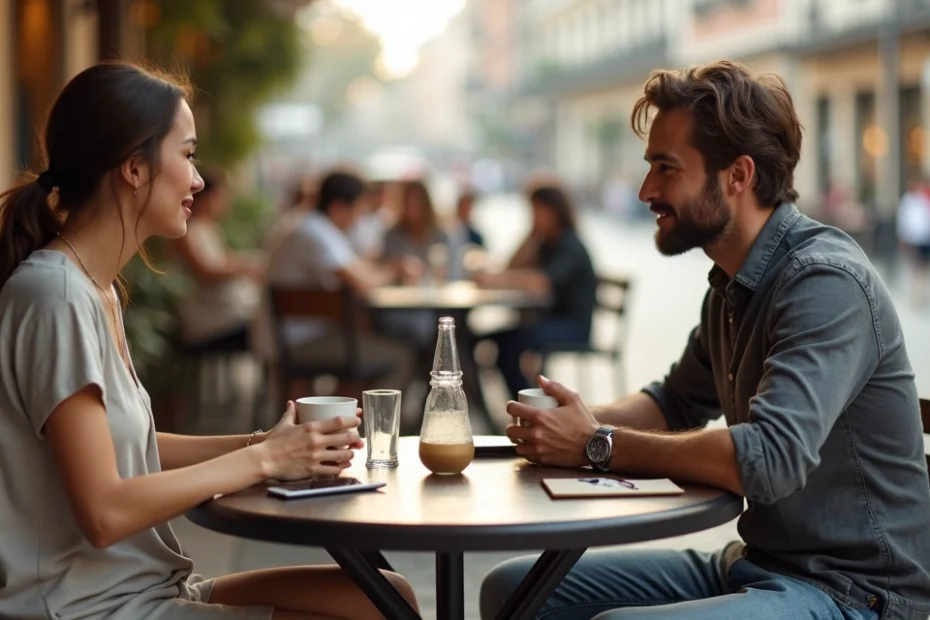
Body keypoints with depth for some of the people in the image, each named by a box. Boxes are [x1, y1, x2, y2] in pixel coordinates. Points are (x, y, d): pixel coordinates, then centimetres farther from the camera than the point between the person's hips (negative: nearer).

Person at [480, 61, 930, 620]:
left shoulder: (826, 282, -20)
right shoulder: (733, 284, 10)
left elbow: (770, 458, -31)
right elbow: (678, 404, 23)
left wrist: (599, 446, -20)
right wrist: (579, 423, 2)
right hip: (756, 563, 9)